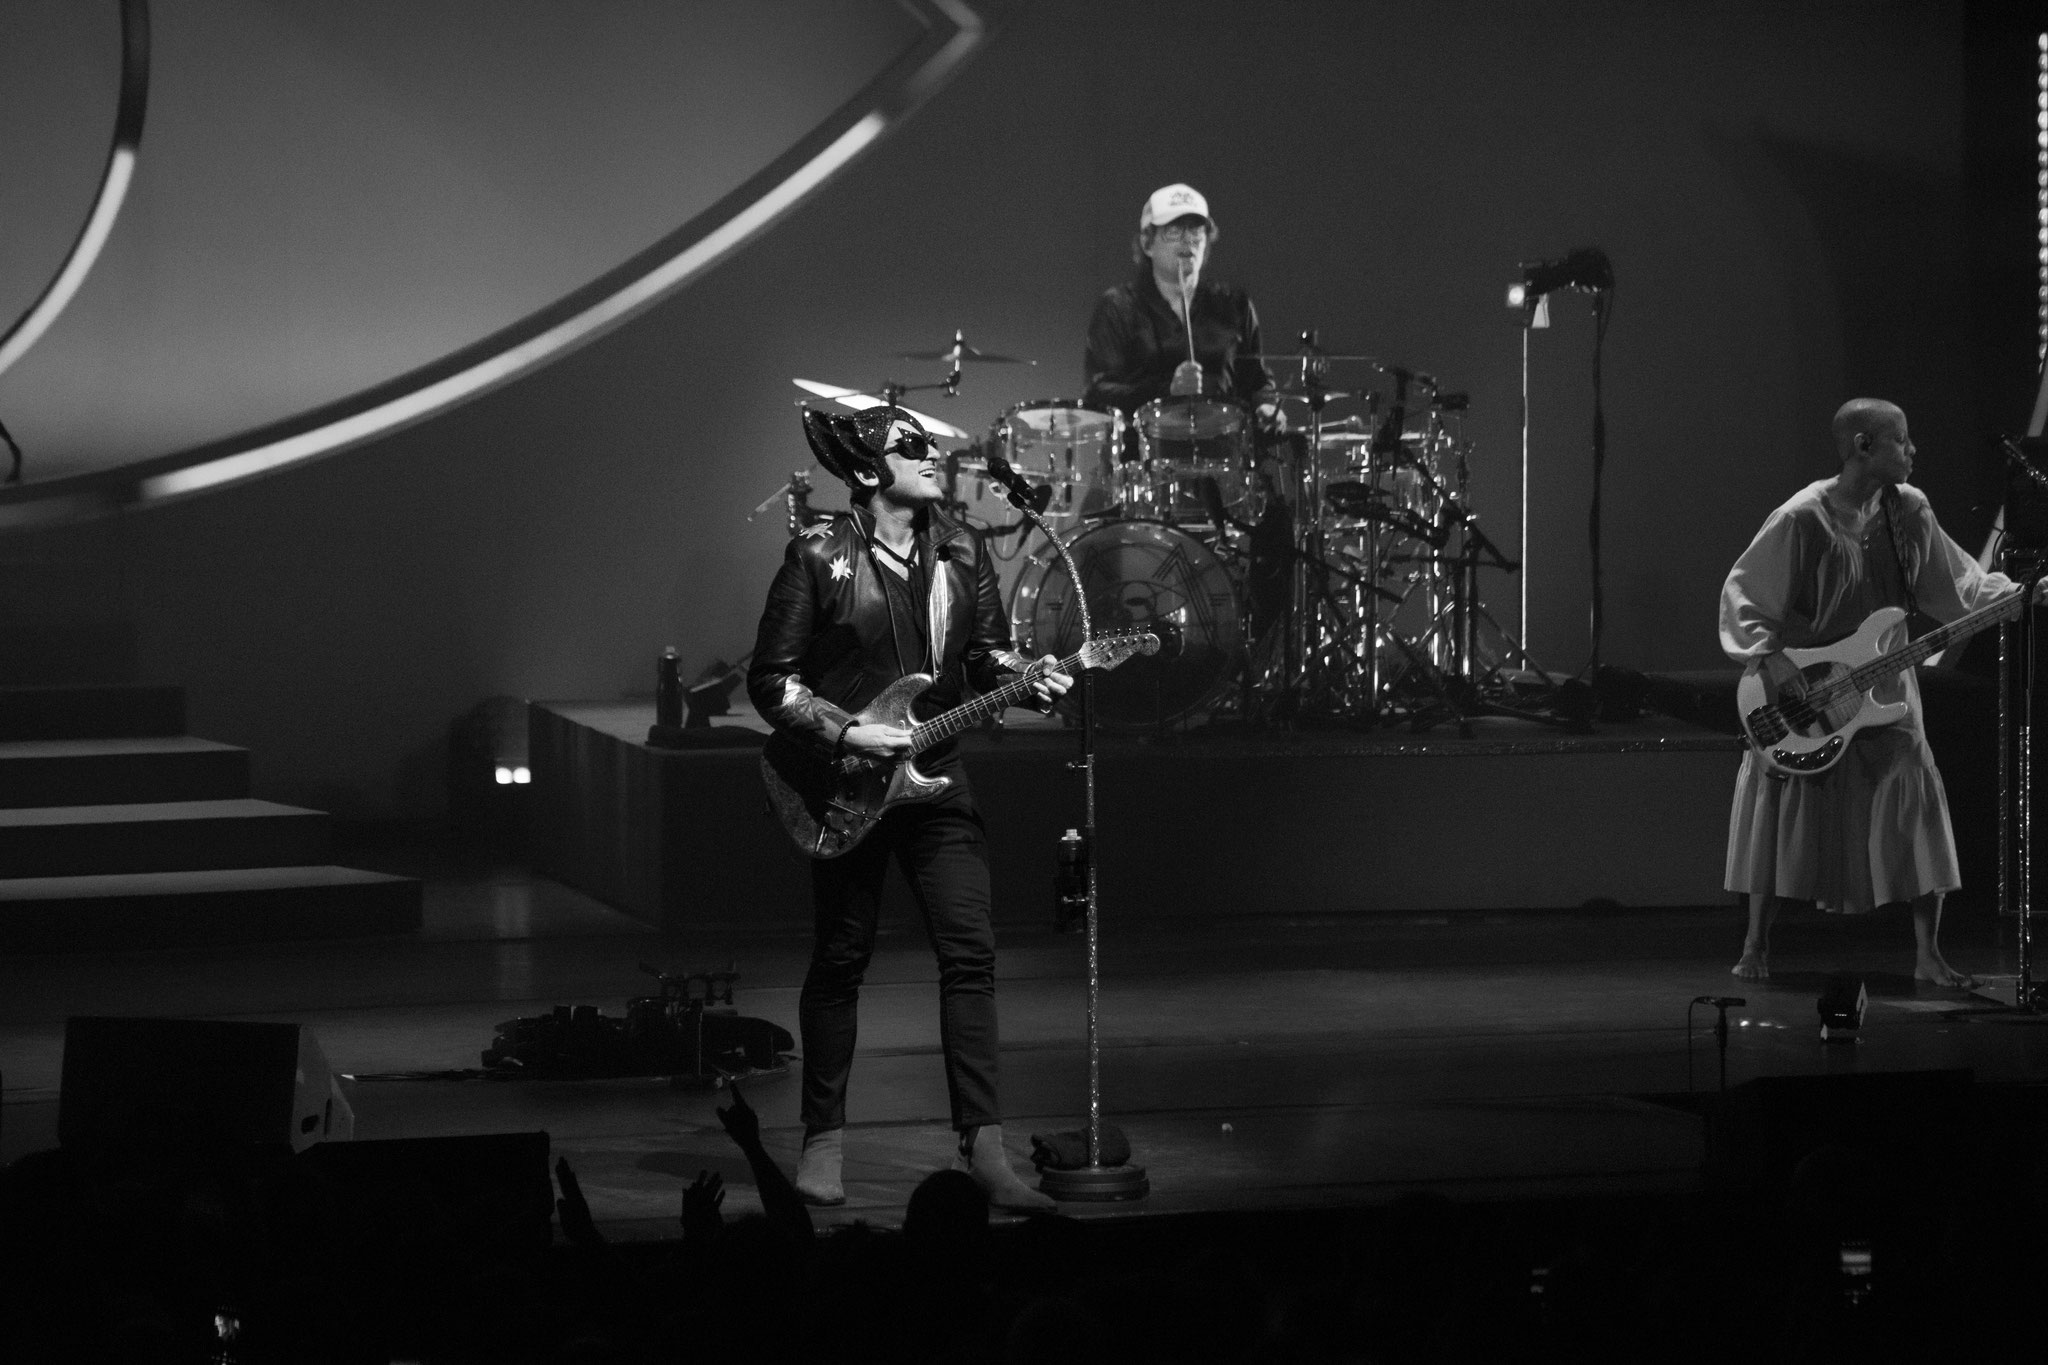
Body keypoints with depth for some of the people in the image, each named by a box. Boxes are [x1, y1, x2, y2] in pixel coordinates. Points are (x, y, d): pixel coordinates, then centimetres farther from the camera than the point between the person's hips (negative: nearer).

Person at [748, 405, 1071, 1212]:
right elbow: (771, 679, -6)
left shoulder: (960, 554, 6)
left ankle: (981, 1146, -5)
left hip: (934, 778, 4)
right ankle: (823, 1142, 18)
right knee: (841, 959, 5)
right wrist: (846, 735, -16)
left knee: (970, 952, -6)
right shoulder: (821, 557, -7)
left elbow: (985, 655, 13)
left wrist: (1027, 681, -8)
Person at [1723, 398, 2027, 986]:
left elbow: (1958, 584, 7)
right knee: (1777, 808, -1)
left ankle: (1927, 955, -1)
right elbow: (1741, 593, -10)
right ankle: (1756, 947, 14)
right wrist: (1769, 655, -22)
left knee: (1917, 800, -8)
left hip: (1883, 691, 4)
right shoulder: (1801, 520, -14)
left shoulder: (1908, 511, 0)